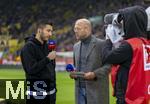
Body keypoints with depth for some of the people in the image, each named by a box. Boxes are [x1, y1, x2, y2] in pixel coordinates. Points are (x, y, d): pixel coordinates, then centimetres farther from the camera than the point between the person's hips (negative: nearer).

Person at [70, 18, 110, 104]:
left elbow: (108, 65, -8)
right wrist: (73, 73, 2)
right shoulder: (76, 46, 15)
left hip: (96, 90, -6)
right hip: (80, 90, 6)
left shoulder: (101, 44, -5)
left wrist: (94, 74, -20)